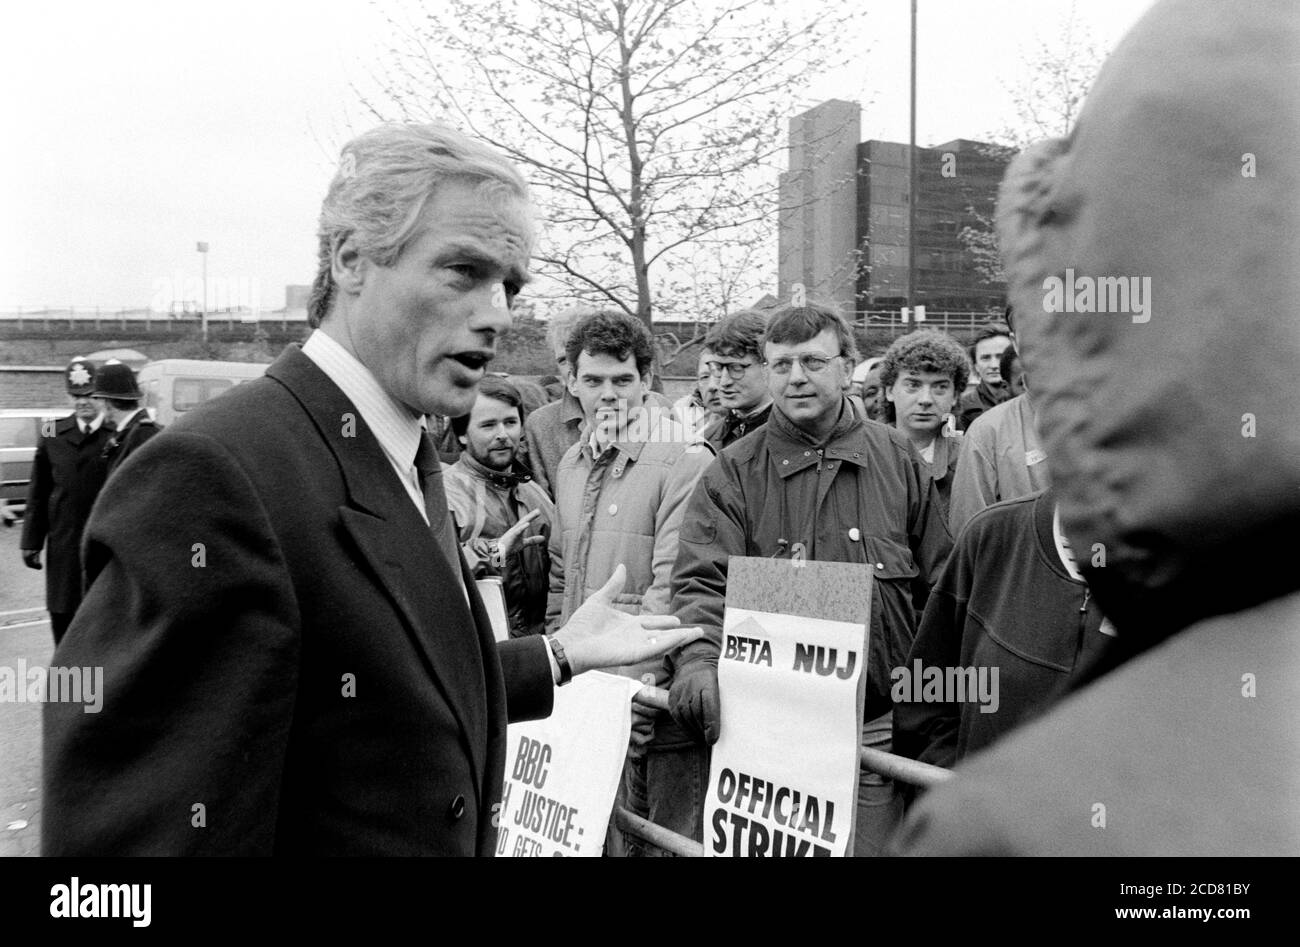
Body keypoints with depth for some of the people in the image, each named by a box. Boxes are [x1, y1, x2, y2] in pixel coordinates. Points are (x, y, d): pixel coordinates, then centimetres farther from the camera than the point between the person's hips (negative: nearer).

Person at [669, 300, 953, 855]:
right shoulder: (733, 474, -1)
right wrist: (698, 665, -30)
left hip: (880, 731, 1)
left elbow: (940, 584, 10)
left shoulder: (896, 459, 5)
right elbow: (702, 584, -11)